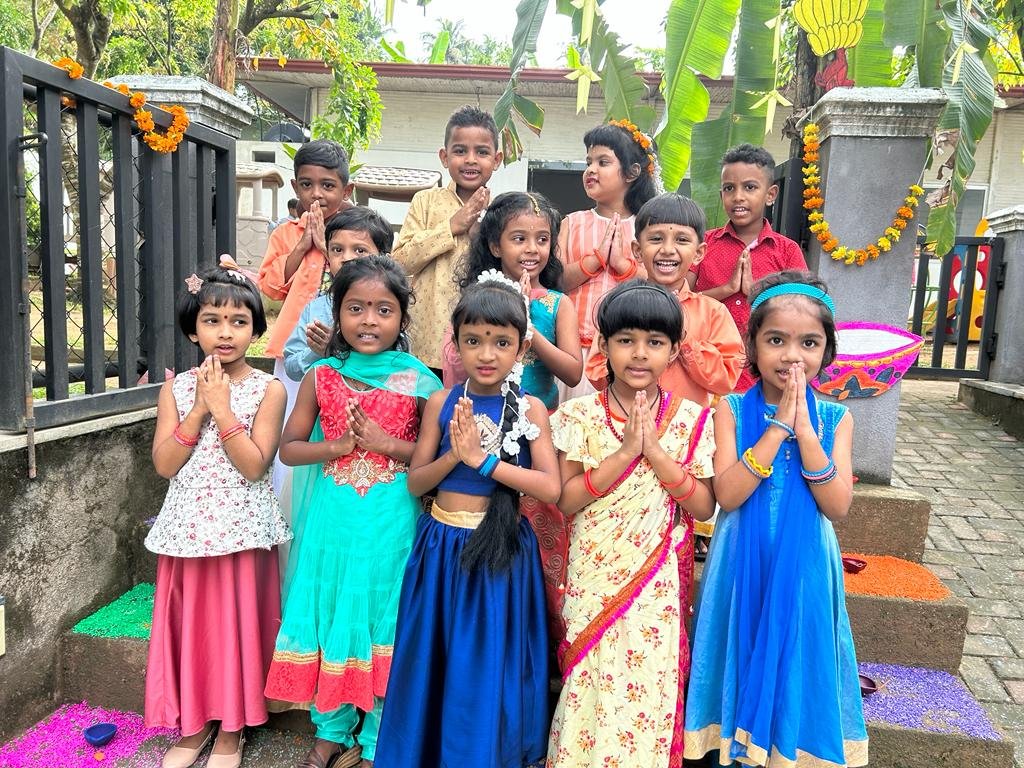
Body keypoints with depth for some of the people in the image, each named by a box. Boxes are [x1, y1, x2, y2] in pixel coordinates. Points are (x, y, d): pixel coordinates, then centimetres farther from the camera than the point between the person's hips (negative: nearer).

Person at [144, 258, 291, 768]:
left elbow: (254, 465, -15)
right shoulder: (176, 388, 3)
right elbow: (164, 464, -5)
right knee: (188, 623, 12)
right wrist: (198, 409, -13)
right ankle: (193, 725, 33)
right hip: (187, 528, 3)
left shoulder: (268, 390, -6)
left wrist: (221, 409, -17)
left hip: (241, 529, -3)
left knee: (237, 624, 6)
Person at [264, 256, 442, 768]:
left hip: (391, 521, -2)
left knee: (383, 617, 8)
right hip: (332, 519, 2)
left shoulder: (417, 382, -4)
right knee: (328, 615, 12)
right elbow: (288, 448, 4)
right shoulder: (321, 377, 1)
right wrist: (335, 446, -13)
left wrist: (386, 443, -17)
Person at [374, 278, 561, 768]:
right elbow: (415, 482, 0)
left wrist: (483, 459, -21)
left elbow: (551, 488, -15)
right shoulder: (442, 403, 0)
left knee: (491, 660, 9)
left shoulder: (529, 409, -5)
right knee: (435, 657, 12)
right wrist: (454, 455, -18)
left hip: (501, 548, -2)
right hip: (442, 545, 2)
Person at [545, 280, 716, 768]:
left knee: (652, 682, 10)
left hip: (659, 582, 1)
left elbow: (704, 507, -6)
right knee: (590, 682, 9)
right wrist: (625, 452, -19)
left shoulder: (691, 420, -2)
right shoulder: (580, 416, -5)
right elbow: (567, 499, -10)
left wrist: (656, 452, -18)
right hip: (594, 577, 0)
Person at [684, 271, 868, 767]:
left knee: (797, 663, 13)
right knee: (745, 660, 11)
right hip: (744, 564, -1)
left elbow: (838, 506, -12)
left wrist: (805, 431, -20)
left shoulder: (835, 418, -3)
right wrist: (778, 428, -21)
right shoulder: (732, 410, -7)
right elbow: (727, 495, -18)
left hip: (805, 567, 1)